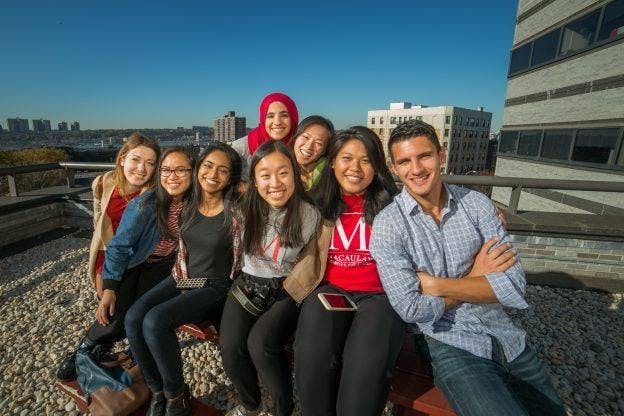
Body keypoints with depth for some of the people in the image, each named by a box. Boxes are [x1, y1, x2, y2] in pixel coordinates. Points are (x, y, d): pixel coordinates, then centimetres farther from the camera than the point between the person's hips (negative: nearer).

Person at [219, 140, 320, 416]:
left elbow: (311, 258, 1)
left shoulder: (309, 215, -13)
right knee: (230, 347, -18)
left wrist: (293, 283, -6)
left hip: (286, 291, -3)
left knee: (260, 342, -26)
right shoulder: (246, 209, -3)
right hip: (248, 285, 3)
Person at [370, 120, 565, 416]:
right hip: (451, 346, -4)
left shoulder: (477, 203, -3)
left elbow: (515, 287, -10)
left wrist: (436, 284, -17)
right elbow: (411, 309, -18)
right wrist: (474, 279, -12)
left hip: (508, 339, 4)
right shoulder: (387, 225, -14)